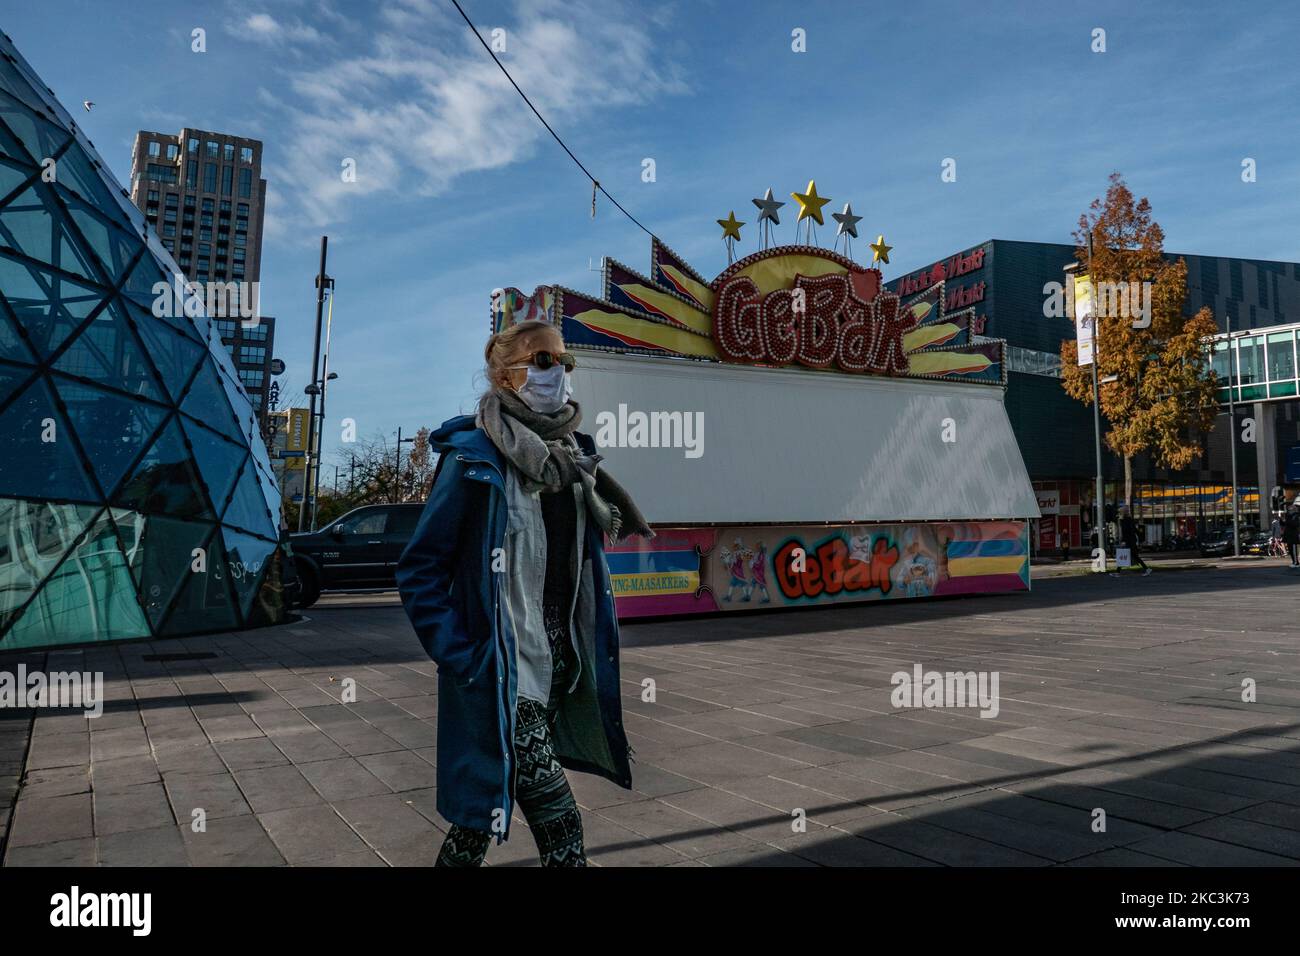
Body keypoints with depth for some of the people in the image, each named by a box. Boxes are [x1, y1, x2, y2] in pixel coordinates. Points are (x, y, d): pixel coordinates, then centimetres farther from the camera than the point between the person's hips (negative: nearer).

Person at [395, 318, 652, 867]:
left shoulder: (573, 455, 9)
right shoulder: (475, 457, -12)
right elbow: (419, 572, -10)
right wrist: (465, 660, -16)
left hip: (563, 667, 7)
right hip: (504, 676, -6)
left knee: (485, 807, 20)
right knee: (560, 829, -6)